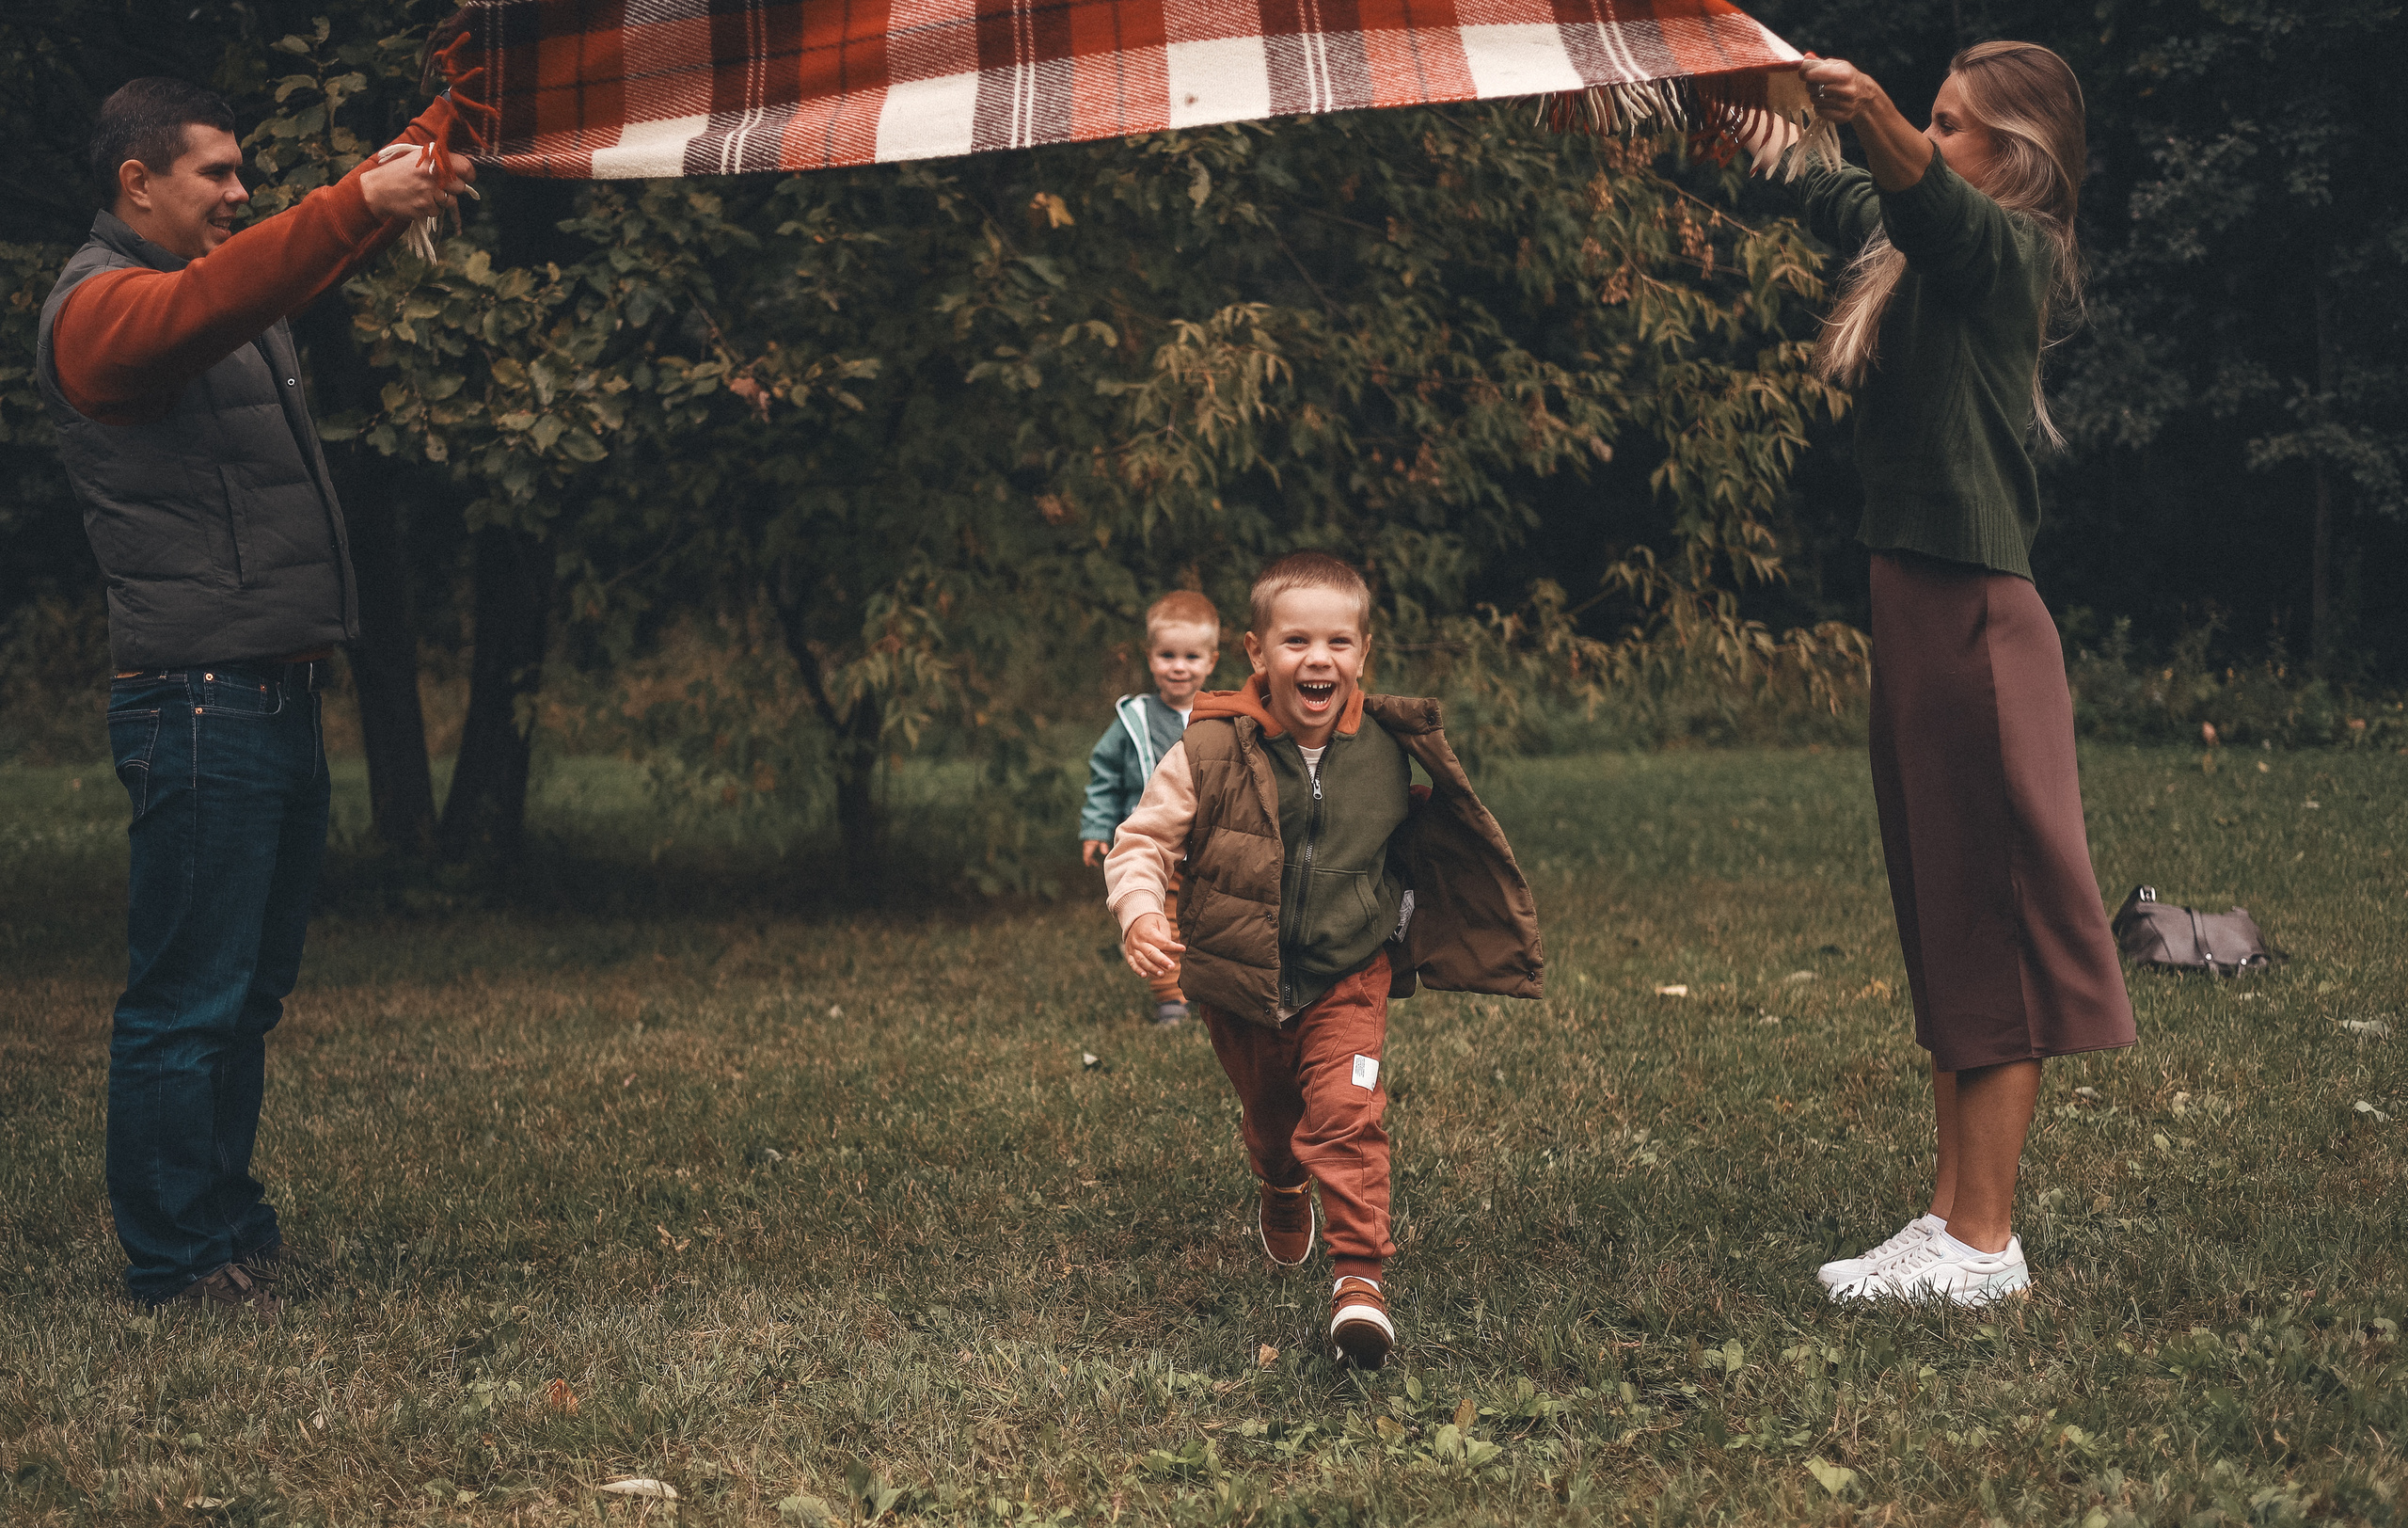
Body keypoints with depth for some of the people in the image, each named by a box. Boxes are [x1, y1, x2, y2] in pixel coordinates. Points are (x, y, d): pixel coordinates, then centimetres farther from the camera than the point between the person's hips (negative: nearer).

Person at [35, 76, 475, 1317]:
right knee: (187, 1002, -5)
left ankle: (226, 1221, 25)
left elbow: (334, 241, 23)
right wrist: (361, 202, -39)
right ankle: (176, 1262, 2)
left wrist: (436, 130, 9)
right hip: (199, 704, -10)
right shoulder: (99, 306, -10)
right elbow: (209, 303, -30)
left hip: (276, 700, 10)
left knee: (249, 991, 15)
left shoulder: (217, 277, 19)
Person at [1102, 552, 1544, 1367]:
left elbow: (1411, 853, 11)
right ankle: (1282, 1200, 56)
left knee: (1346, 1115, -20)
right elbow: (1142, 841, -11)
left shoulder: (1388, 752, -9)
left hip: (1349, 977, -1)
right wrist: (1139, 911, -28)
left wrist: (1406, 929, 10)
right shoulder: (1213, 750, -17)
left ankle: (1361, 1271, -11)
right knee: (1269, 1117, 22)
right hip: (1239, 986, 1)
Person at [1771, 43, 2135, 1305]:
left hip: (1974, 616, -9)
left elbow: (1923, 189, -31)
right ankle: (1953, 1215, 19)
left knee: (1993, 919, -5)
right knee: (1938, 917, 12)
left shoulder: (2007, 250, -9)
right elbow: (1793, 182, 28)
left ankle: (1984, 1243, -2)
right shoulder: (1903, 239, 14)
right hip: (1912, 599, 9)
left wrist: (1864, 108, -49)